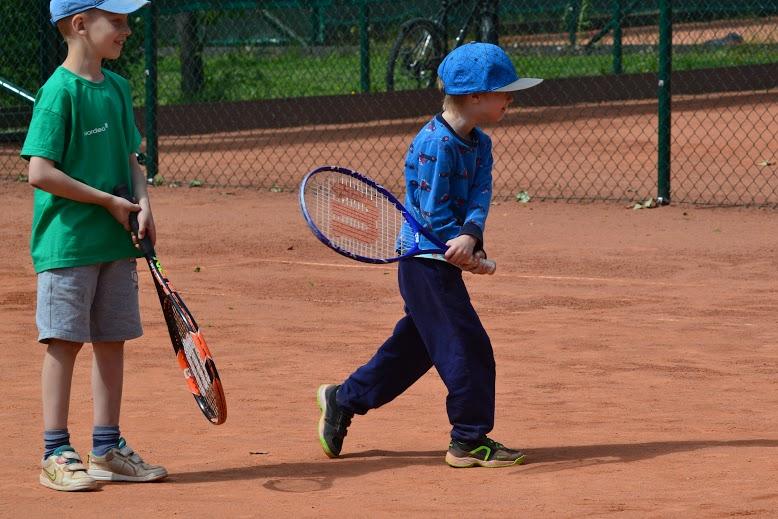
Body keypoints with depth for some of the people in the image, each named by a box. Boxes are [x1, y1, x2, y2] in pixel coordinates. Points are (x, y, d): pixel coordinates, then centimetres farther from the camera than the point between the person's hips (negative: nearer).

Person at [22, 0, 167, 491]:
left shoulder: (118, 88, 10)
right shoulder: (60, 91, -13)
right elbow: (40, 172, -18)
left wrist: (143, 203, -2)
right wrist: (109, 202, -14)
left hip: (116, 241, 7)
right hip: (68, 242, -7)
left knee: (112, 341, 10)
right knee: (65, 342, -2)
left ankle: (107, 450, 17)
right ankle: (57, 454, 3)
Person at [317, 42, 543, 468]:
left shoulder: (479, 144, 9)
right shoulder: (436, 144, -19)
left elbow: (479, 196, -5)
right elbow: (434, 212, -20)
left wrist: (469, 237, -24)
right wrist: (468, 255, -21)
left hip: (441, 263, 9)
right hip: (427, 263, -9)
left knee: (413, 346, 17)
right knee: (468, 348, -6)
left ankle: (342, 400, 30)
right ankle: (470, 440, 2)